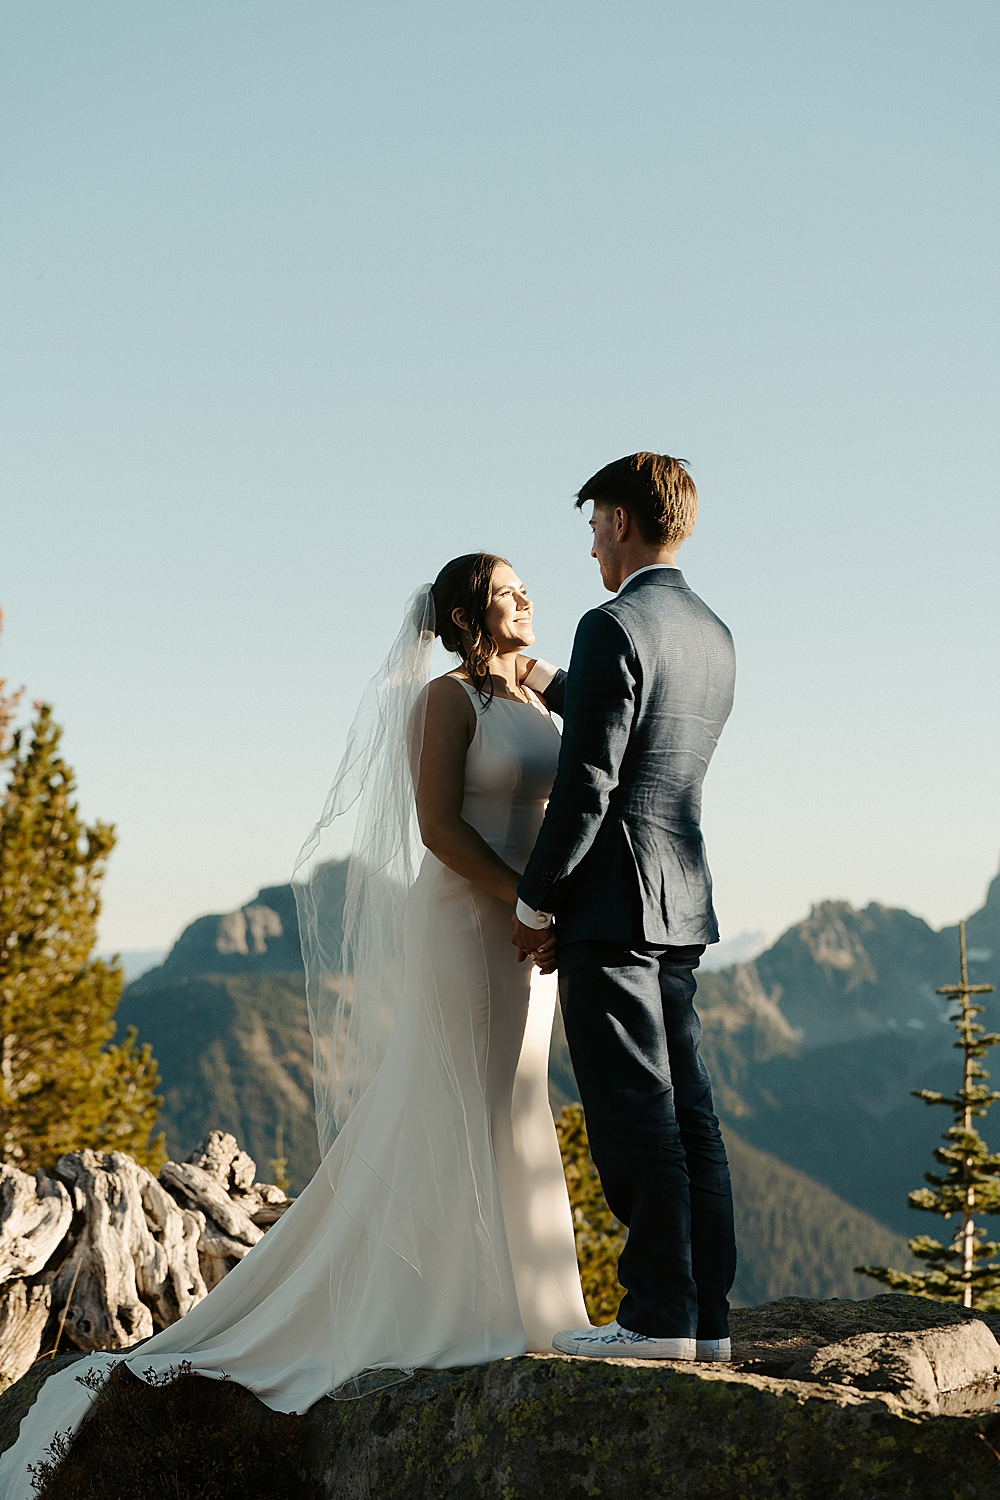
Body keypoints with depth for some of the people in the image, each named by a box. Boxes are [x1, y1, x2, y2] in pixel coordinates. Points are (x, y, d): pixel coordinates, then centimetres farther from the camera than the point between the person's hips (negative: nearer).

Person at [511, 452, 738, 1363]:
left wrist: (536, 903, -8)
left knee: (635, 1115, -6)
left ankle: (659, 1313, -4)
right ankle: (705, 1314, 11)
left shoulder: (614, 627, -13)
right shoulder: (714, 636, 14)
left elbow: (588, 783, -17)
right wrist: (548, 684, 38)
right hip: (681, 906, 9)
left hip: (610, 905, -9)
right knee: (686, 1113, 8)